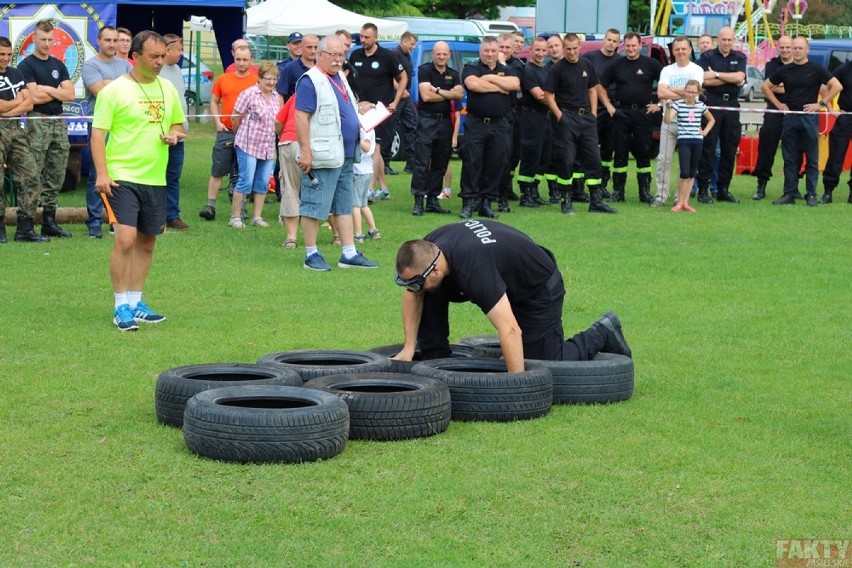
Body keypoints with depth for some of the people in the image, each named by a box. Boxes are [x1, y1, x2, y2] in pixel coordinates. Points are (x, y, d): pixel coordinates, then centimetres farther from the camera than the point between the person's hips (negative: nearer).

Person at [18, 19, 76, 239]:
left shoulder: (58, 66, 16)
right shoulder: (26, 66, -2)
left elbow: (70, 95, 6)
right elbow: (34, 97, -13)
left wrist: (47, 90, -6)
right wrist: (58, 92, 0)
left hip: (59, 122, 6)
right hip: (37, 123, -6)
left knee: (56, 177, 8)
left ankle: (50, 221, 14)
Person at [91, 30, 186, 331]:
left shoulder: (168, 89, 11)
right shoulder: (114, 90, -7)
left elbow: (178, 124, 23)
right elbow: (98, 133, -8)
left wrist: (174, 135, -2)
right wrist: (101, 173, -17)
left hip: (156, 179, 6)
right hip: (122, 178, -6)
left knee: (147, 242, 10)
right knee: (125, 239, -15)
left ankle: (135, 301, 22)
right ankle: (121, 306, -6)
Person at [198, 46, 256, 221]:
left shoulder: (257, 81, 0)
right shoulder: (223, 79, 6)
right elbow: (214, 102, 13)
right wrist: (218, 122, 0)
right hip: (225, 131, 1)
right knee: (218, 170, 1)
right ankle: (210, 205, 4)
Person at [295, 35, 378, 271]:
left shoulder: (340, 78, 16)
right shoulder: (311, 81, -11)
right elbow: (301, 117, -17)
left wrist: (359, 109, 13)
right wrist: (305, 151, -22)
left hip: (344, 156, 9)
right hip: (322, 156, -9)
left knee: (344, 207, 12)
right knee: (314, 207, -2)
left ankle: (349, 254, 16)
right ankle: (311, 255, 4)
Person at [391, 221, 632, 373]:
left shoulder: (472, 269, -44)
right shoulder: (427, 250, -20)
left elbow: (510, 330, -46)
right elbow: (413, 296, 0)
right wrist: (408, 348, -5)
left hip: (539, 289, -8)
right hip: (507, 285, 8)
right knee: (429, 294, -8)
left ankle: (602, 334, 18)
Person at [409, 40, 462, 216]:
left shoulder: (453, 74, 13)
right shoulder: (424, 70, -2)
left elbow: (460, 94, -4)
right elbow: (426, 96, -14)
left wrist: (438, 90, -13)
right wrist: (448, 94, -3)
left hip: (445, 121, 5)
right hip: (426, 120, -5)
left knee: (440, 164, 8)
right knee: (421, 163, -9)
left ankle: (432, 200, 14)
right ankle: (418, 201, -9)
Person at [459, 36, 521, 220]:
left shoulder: (506, 70, 14)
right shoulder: (471, 68, 5)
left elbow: (515, 84, -8)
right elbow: (473, 84, -17)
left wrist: (490, 78, -9)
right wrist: (500, 87, -7)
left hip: (500, 125, 3)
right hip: (476, 124, -3)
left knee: (496, 164, 3)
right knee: (472, 163, -6)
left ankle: (486, 203, 11)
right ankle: (468, 202, -1)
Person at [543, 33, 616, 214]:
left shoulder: (586, 65, 9)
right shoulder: (557, 69, -6)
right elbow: (548, 95, -7)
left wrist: (593, 114, 8)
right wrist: (560, 116, -13)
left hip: (586, 117, 5)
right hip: (567, 117, -5)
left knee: (594, 158, 4)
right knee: (567, 159, -1)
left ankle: (596, 201, 9)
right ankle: (566, 200, 9)